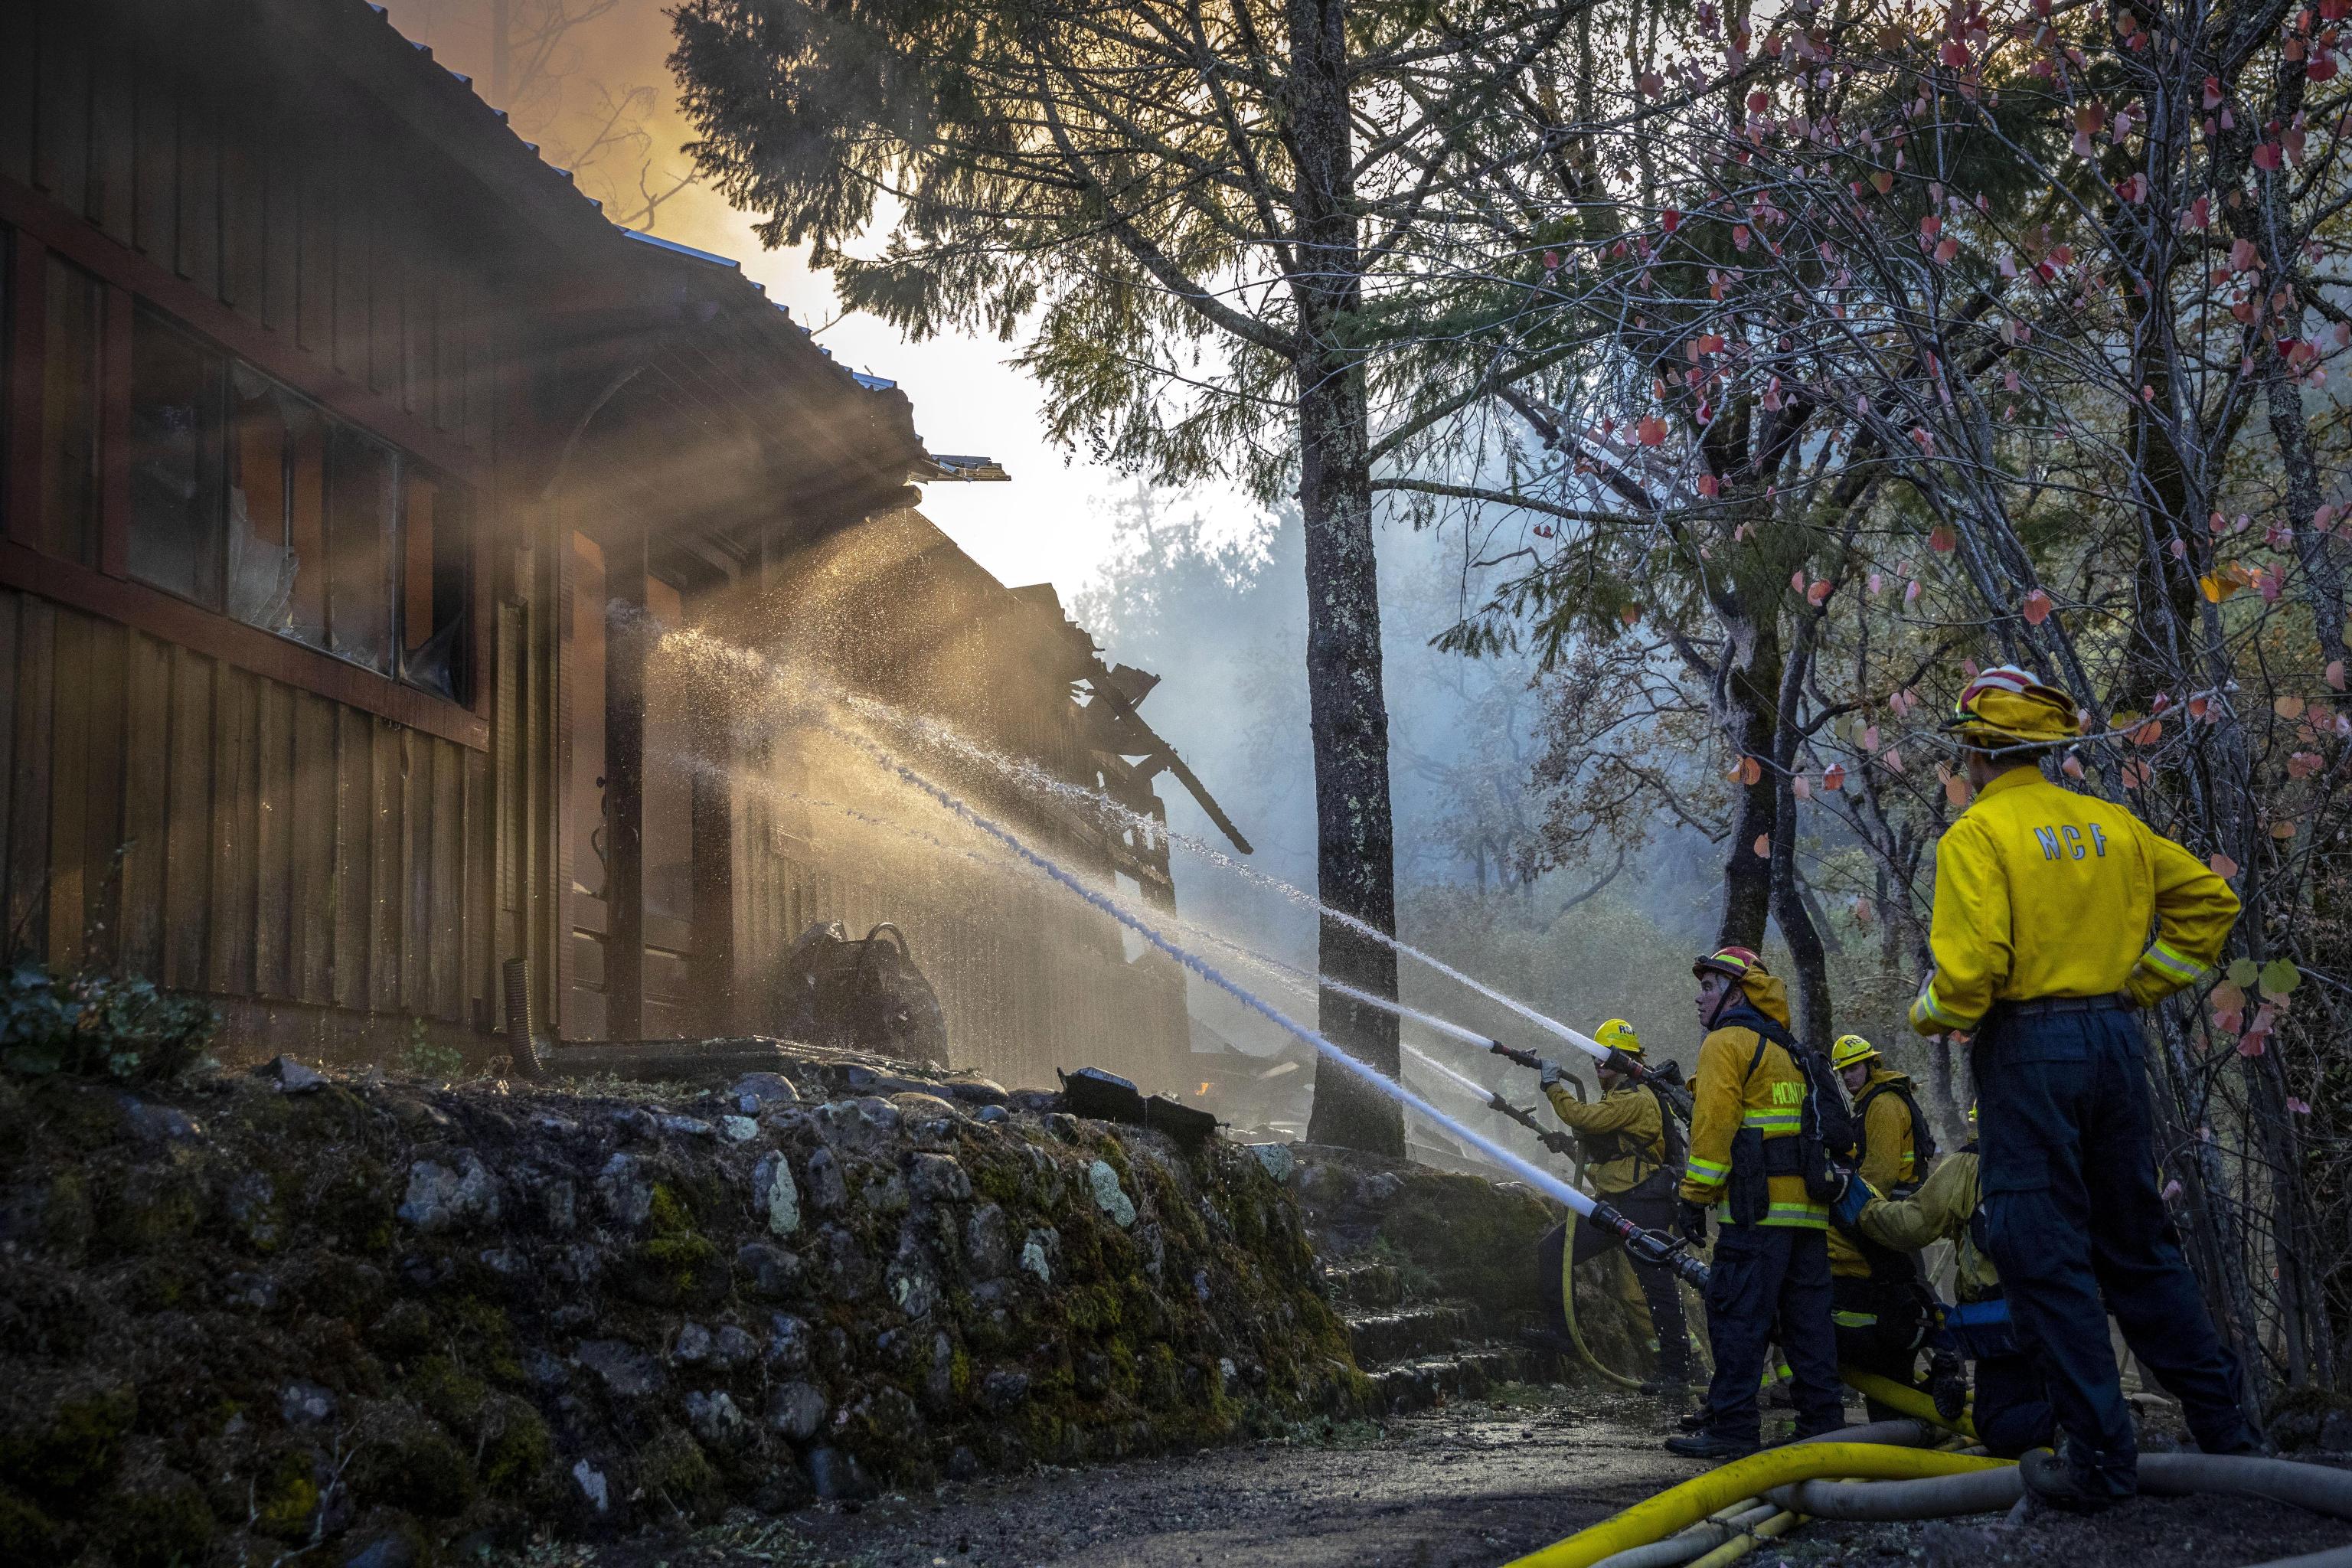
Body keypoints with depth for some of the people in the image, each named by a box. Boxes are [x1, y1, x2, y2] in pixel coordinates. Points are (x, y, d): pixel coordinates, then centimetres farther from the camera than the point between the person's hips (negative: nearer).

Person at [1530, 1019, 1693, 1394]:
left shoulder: (1637, 1099, -13)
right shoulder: (1615, 1098, 21)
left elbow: (1584, 1119, -23)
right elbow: (1591, 1146, 23)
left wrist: (1554, 1088, -9)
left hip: (1644, 1207, -10)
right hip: (1613, 1204, 10)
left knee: (1657, 1284, -6)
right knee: (1552, 1251, 3)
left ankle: (1676, 1369, -1)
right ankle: (1560, 1331, 6)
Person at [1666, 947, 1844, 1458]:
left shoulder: (1727, 1043, -3)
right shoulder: (1788, 1050, 24)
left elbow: (1715, 1124, -12)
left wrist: (1694, 1196, -10)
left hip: (1757, 1209, -9)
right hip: (1809, 1206, 9)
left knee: (1738, 1317, -8)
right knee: (1806, 1319, 10)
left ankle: (1732, 1428, -10)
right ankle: (1823, 1424, 11)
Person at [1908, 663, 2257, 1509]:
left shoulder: (1978, 835, -11)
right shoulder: (2111, 824, 10)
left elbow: (1969, 967, -20)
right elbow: (2209, 901, 14)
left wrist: (1929, 1015, 0)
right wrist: (2139, 985, 16)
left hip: (2028, 1053, -7)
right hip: (2114, 1040, 7)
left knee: (2045, 1255, -1)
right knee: (2138, 1240, 18)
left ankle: (2102, 1459, 0)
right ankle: (2222, 1422, 23)